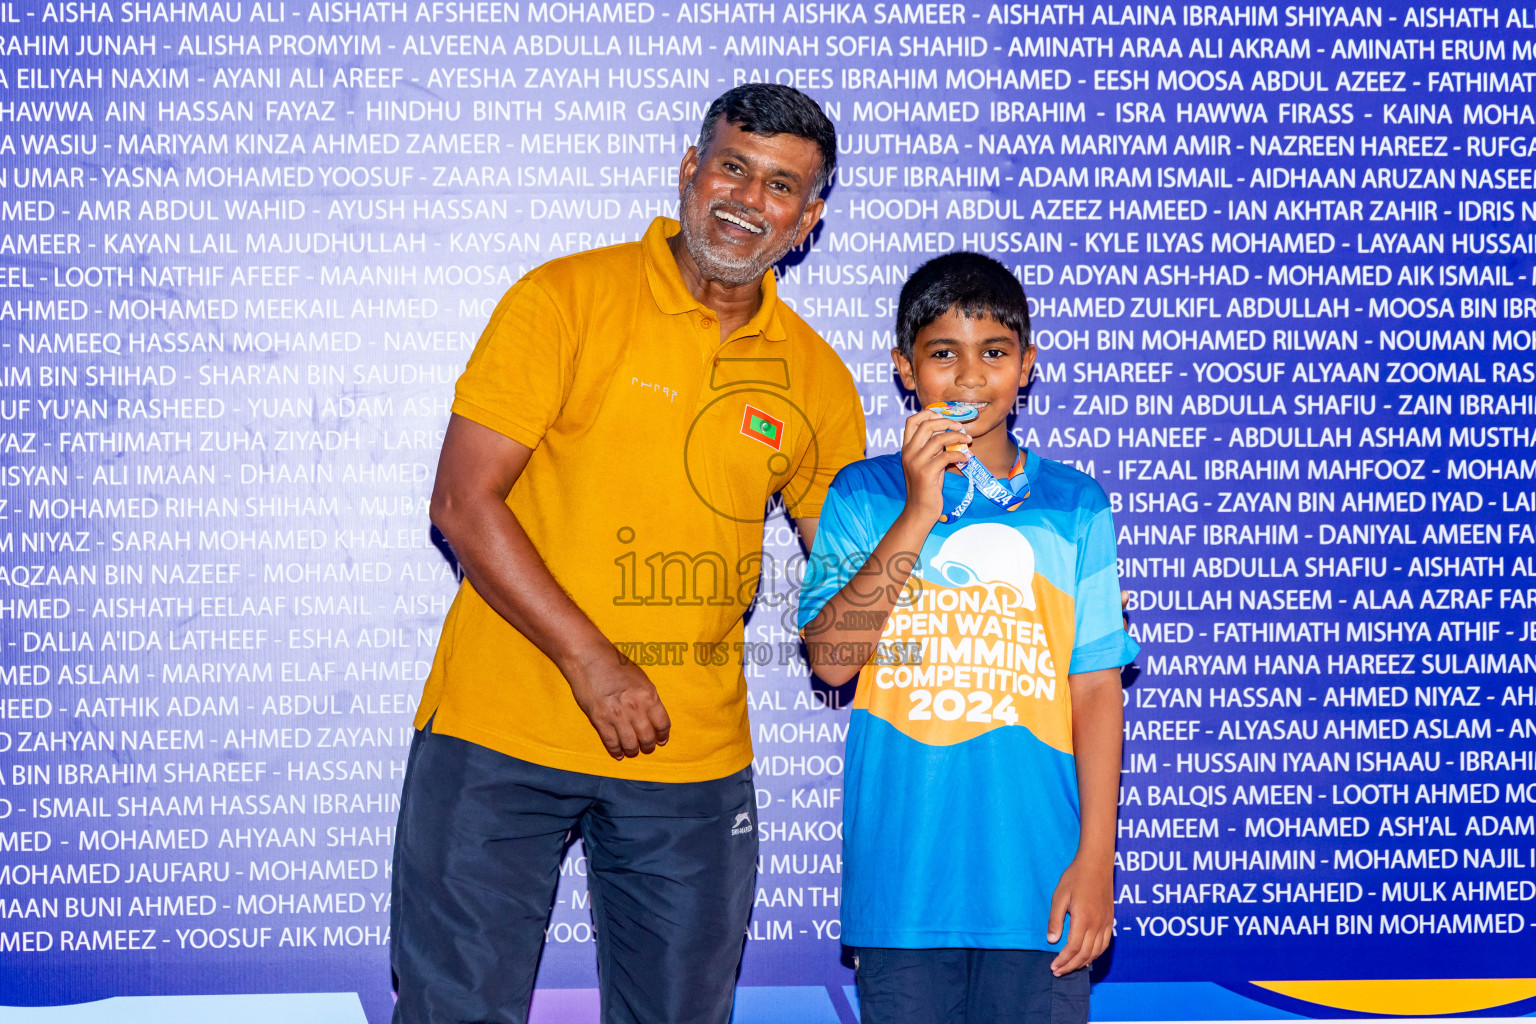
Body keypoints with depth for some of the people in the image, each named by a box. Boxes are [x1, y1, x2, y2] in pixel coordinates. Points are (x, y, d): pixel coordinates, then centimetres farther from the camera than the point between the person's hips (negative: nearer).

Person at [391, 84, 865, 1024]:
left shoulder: (814, 378, 7)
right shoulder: (565, 301, -5)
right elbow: (464, 503, -10)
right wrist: (592, 662, -15)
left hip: (694, 758, 3)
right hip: (502, 732, -3)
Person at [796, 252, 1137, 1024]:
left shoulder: (1074, 506, 6)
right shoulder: (864, 495, 5)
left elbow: (1095, 689, 4)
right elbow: (831, 657, -7)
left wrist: (1096, 859, -3)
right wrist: (919, 514, -12)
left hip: (1037, 875, 0)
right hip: (901, 877, 0)